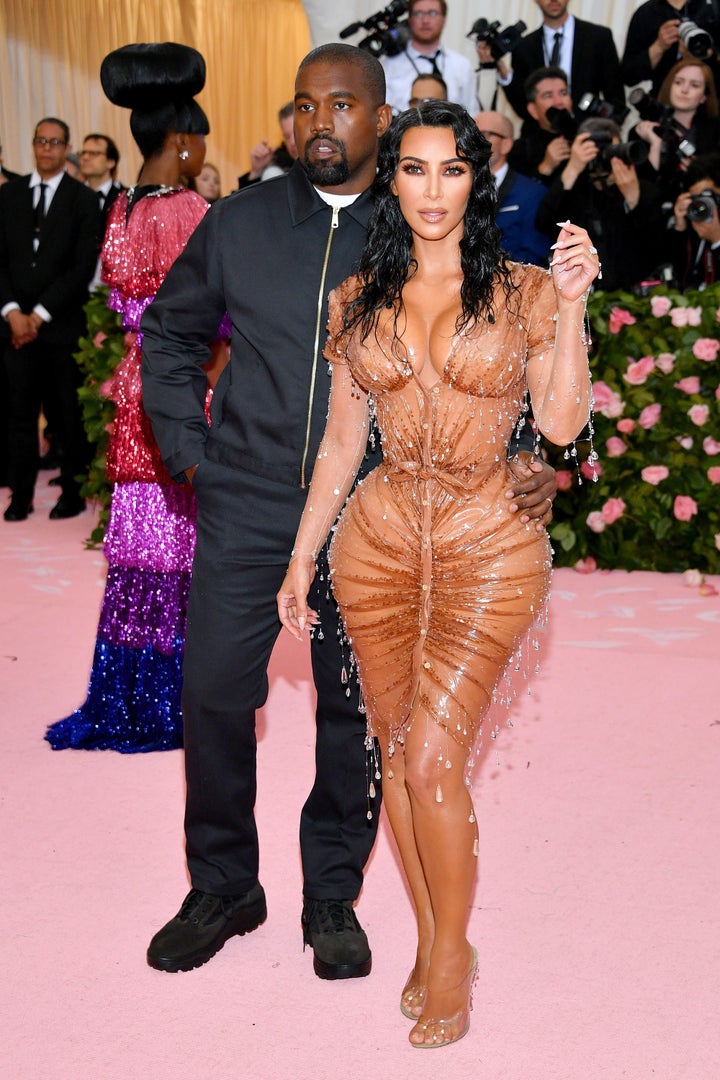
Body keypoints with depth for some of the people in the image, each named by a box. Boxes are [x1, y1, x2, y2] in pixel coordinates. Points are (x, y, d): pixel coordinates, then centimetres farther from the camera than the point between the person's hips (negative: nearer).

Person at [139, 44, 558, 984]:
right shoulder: (240, 223, 5)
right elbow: (169, 330, 17)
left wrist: (531, 467, -10)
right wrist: (185, 442, 7)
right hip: (247, 505, 1)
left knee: (356, 706, 6)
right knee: (215, 694, 1)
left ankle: (333, 897, 26)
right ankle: (222, 889, 22)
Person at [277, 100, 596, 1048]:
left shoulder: (522, 291, 0)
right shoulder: (358, 301, 8)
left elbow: (562, 424, -9)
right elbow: (342, 441, 11)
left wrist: (572, 305, -17)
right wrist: (300, 559, 11)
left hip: (487, 544, -3)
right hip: (380, 540, 3)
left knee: (432, 758, -8)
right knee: (397, 751, 9)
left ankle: (451, 954, 15)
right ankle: (432, 941, 29)